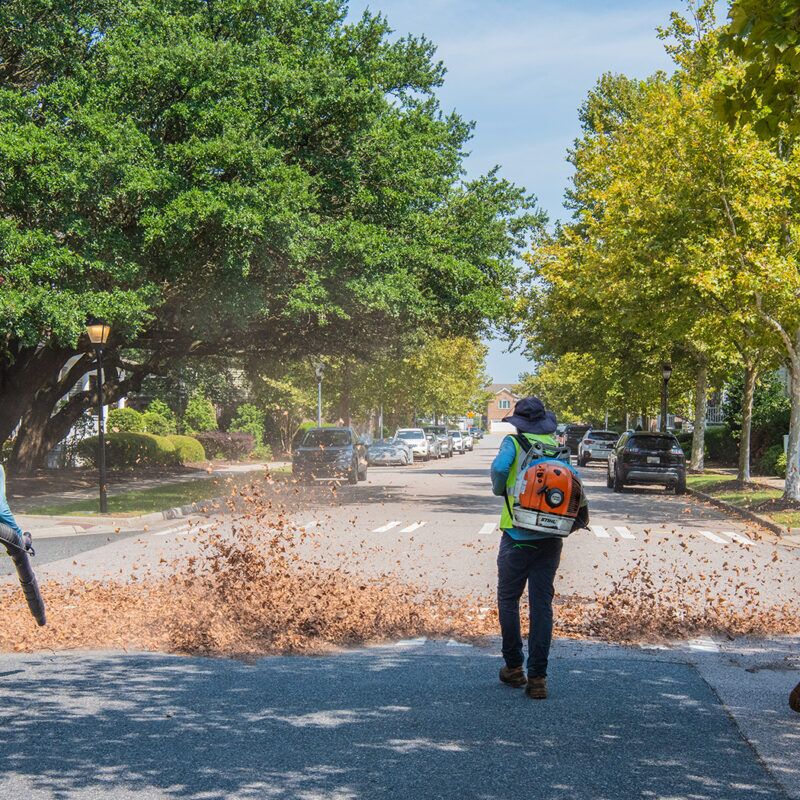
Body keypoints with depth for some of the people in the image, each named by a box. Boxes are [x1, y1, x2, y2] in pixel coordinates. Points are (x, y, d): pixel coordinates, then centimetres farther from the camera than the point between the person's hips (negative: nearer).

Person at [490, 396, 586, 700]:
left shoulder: (514, 442, -3)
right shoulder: (557, 446, 8)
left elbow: (500, 467, -20)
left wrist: (499, 489, -2)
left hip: (518, 535, -3)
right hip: (551, 537, 3)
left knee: (508, 599, 12)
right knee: (542, 604, 5)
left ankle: (514, 667, 16)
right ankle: (537, 677, 2)